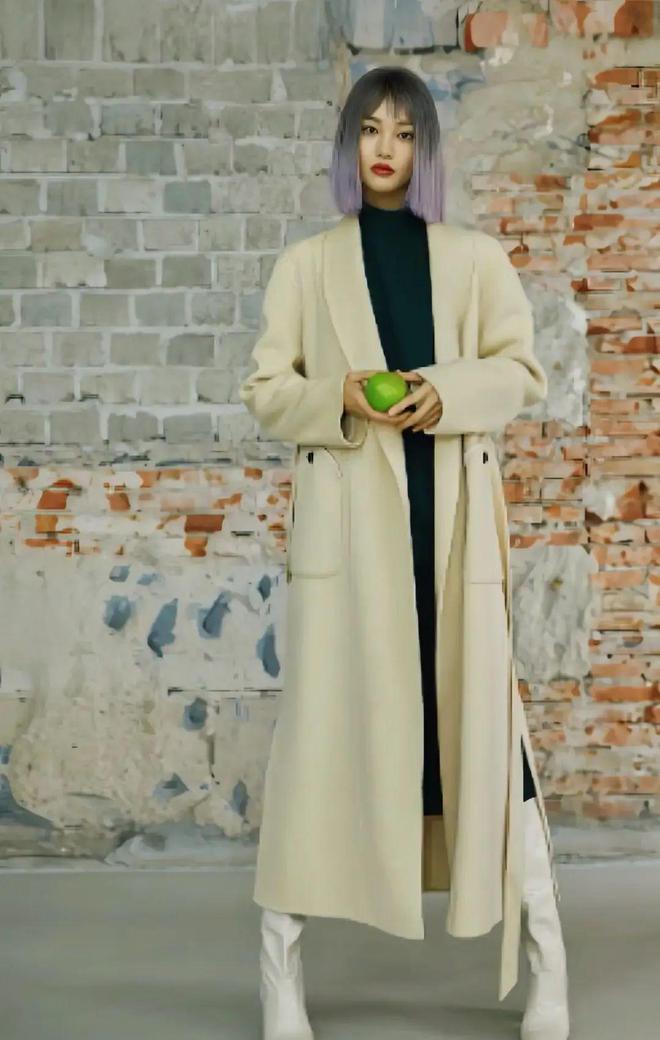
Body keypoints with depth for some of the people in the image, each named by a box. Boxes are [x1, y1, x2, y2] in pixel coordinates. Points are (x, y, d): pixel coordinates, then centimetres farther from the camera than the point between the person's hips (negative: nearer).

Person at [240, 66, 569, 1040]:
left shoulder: (476, 258, 11)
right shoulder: (307, 264, 9)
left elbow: (523, 370, 7)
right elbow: (265, 390, 6)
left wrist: (447, 391, -13)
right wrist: (338, 401, -14)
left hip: (449, 509, 1)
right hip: (348, 513, 0)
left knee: (482, 708, 1)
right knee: (323, 713, -1)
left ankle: (545, 954, 12)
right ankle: (281, 957, 10)